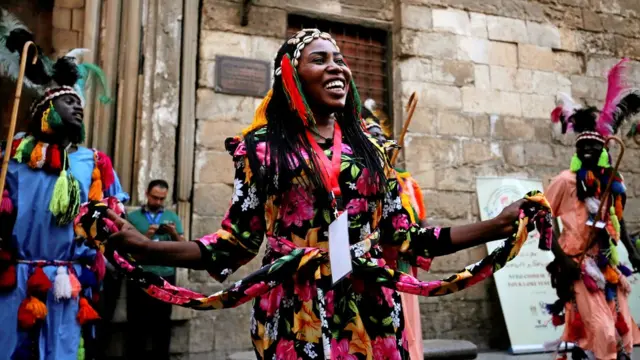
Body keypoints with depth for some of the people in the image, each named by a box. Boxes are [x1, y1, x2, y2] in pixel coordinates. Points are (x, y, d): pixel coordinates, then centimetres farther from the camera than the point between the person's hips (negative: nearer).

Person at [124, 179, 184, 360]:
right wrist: (146, 237, -15)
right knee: (137, 323, 2)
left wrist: (174, 233, -11)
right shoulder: (133, 217, 6)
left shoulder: (172, 217, 10)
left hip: (165, 277, 1)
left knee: (163, 323, 5)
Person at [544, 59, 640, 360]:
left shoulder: (613, 182, 8)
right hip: (578, 264, -6)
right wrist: (559, 255, -11)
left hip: (607, 263, 6)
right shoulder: (565, 181, -8)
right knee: (600, 329, -12)